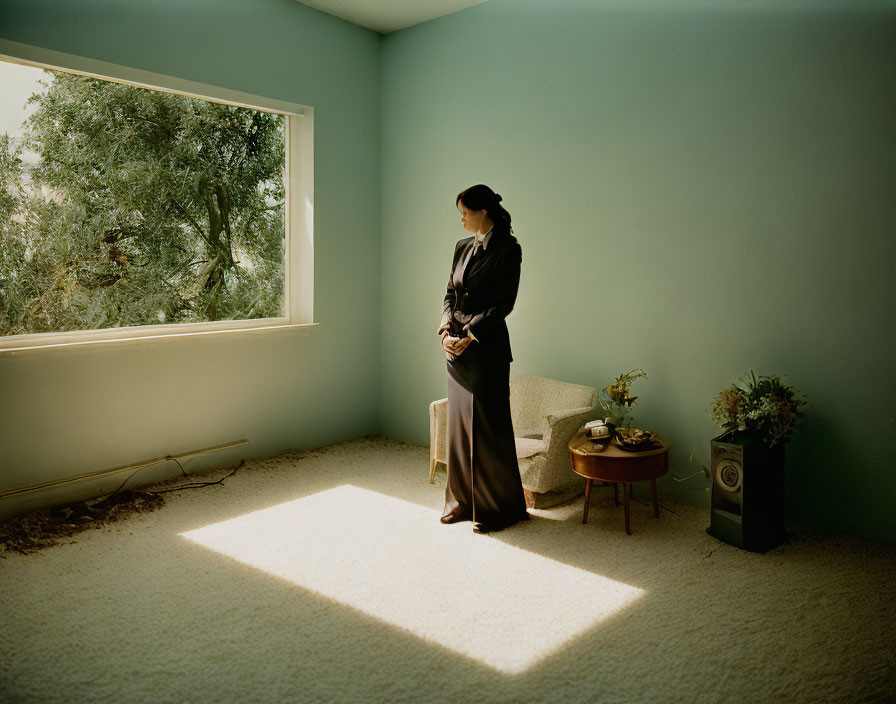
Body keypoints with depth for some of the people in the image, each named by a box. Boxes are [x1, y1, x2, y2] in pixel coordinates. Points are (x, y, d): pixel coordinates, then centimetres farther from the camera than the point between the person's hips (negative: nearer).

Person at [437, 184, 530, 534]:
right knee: (459, 423, 11)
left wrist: (469, 337, -16)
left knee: (487, 426, -1)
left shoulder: (507, 249, -8)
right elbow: (450, 293, 13)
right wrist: (446, 330, -4)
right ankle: (463, 501, 24)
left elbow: (504, 303, -13)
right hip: (457, 346, 7)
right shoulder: (462, 247, 13)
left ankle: (500, 507, 13)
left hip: (487, 346, -7)